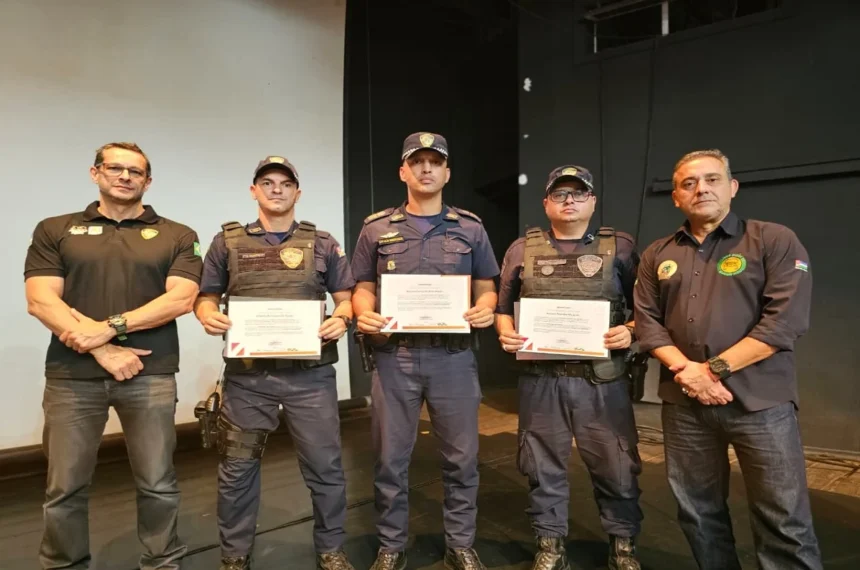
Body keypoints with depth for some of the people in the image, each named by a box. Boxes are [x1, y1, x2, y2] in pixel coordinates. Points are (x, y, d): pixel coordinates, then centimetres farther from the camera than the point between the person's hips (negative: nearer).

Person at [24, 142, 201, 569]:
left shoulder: (177, 236, 7)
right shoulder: (54, 231, 9)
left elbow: (180, 300, -5)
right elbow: (41, 301, -2)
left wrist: (109, 328, -14)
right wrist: (103, 352, -13)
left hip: (151, 376, -1)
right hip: (71, 377, 1)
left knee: (158, 485, 6)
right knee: (65, 488, 10)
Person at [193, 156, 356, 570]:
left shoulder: (321, 243, 7)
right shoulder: (228, 241, 7)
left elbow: (346, 296, 9)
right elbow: (205, 297, 11)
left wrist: (341, 319, -12)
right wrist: (208, 315, -11)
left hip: (310, 374, 0)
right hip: (246, 375, 1)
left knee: (324, 465, 7)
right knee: (237, 469, 11)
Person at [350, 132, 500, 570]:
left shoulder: (470, 228, 7)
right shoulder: (376, 228, 7)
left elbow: (486, 287, 9)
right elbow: (363, 288, 9)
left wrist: (485, 309, -13)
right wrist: (364, 314, -12)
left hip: (454, 356, 0)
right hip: (394, 356, 0)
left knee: (461, 457, 9)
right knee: (390, 458, 9)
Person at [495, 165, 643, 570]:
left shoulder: (620, 247, 5)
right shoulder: (522, 250, 8)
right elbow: (503, 307, 12)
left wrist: (631, 331, -13)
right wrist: (505, 333, -7)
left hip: (602, 378, -1)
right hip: (540, 378, 1)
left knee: (616, 466, 7)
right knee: (543, 465, 11)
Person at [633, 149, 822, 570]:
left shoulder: (775, 242, -1)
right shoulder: (657, 256, 11)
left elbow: (785, 320, -11)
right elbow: (647, 321, 6)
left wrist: (713, 368, -15)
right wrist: (686, 369, -10)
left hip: (759, 399, -3)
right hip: (683, 401, 4)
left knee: (784, 521, 2)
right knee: (698, 511, 14)